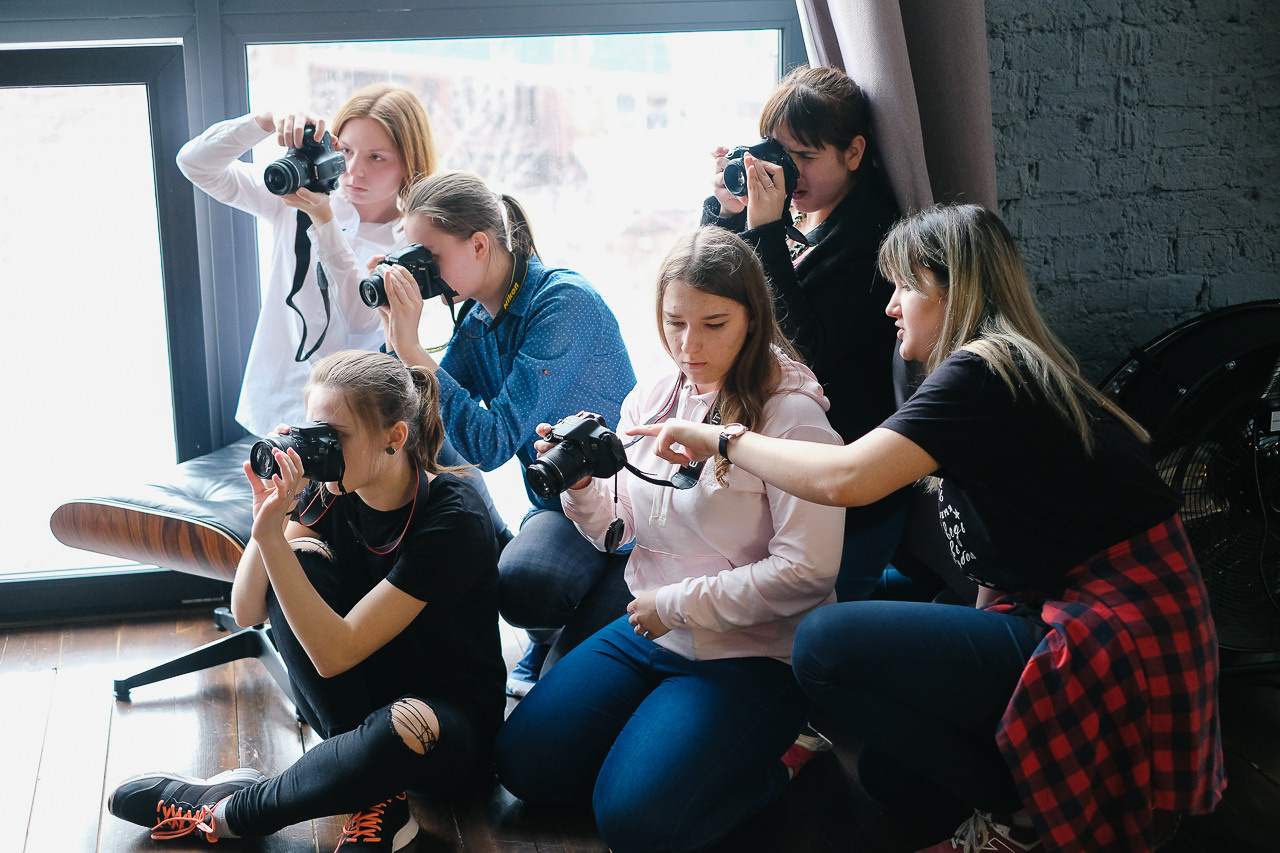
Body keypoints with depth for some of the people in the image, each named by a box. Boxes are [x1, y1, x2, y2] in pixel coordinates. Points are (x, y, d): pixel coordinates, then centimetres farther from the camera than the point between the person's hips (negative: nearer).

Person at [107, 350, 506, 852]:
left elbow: (335, 653, -28)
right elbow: (246, 612, -8)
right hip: (359, 707, 6)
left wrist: (271, 535, -33)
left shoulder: (453, 517, -25)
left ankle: (220, 812, -14)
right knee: (301, 559, -17)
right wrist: (269, 516, -22)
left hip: (452, 721, -5)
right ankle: (371, 784, -16)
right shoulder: (330, 490, -6)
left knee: (407, 729, -41)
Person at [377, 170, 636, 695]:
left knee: (521, 583, -32)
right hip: (557, 504, 8)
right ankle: (551, 640, 12)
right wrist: (395, 333, -7)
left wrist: (410, 347, -27)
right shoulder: (477, 319, 6)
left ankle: (555, 648, 3)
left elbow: (491, 443, -27)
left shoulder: (564, 302, -20)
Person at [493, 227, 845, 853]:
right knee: (522, 761, 1)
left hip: (753, 654, -7)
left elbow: (807, 572, -21)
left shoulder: (790, 413, -17)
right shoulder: (649, 401, 4)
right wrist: (581, 487, -11)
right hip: (648, 635, 7)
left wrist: (677, 605, -16)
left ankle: (769, 764, 4)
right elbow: (617, 533, 12)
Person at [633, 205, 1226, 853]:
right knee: (890, 774, 13)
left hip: (1117, 645, -10)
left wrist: (722, 439, -13)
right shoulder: (1016, 370, 17)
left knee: (826, 646, -16)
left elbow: (844, 477, -26)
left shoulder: (983, 372, -15)